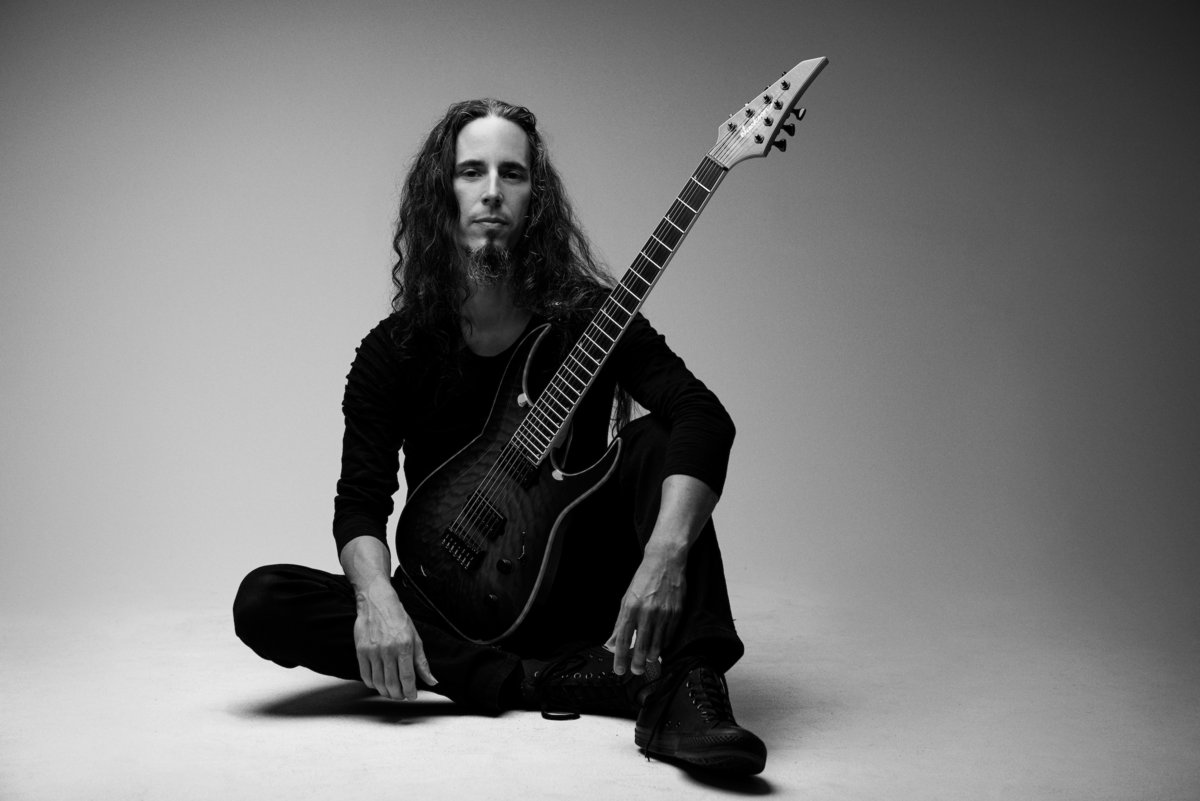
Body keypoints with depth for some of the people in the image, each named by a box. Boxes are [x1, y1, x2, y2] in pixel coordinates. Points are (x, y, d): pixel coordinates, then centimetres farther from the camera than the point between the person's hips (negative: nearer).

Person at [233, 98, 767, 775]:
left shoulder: (589, 318, -6)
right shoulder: (396, 349, 0)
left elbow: (704, 418, -21)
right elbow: (361, 502, -6)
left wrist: (666, 553, -39)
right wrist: (377, 599, -28)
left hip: (583, 600, -1)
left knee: (655, 440, -20)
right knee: (264, 600, -20)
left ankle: (689, 689, -33)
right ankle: (565, 680, -28)